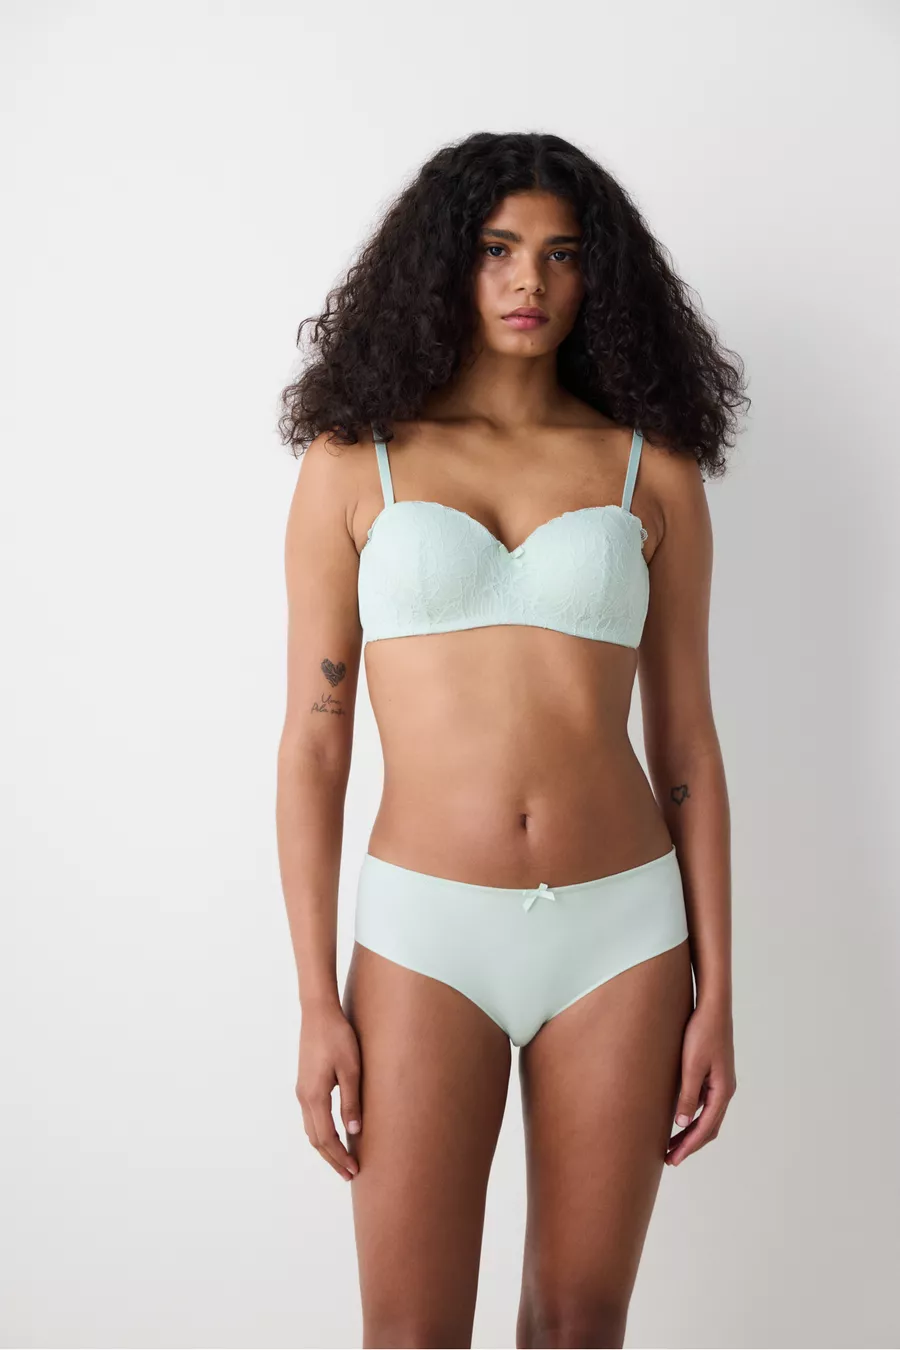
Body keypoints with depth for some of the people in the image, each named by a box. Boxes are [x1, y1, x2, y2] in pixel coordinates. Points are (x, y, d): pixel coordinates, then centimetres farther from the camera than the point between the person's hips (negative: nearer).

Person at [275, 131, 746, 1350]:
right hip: (429, 931, -1)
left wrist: (715, 992, 3)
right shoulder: (356, 460, 1)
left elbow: (686, 741, 6)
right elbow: (313, 737, 0)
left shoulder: (652, 468, 4)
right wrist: (318, 1003, -4)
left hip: (620, 931, 2)